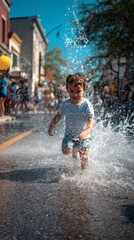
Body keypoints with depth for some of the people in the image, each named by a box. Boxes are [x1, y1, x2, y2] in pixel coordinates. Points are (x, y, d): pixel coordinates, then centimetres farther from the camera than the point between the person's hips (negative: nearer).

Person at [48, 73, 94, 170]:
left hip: (83, 135, -2)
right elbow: (58, 116, 9)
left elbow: (91, 121, -26)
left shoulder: (87, 105, -19)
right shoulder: (65, 103, -8)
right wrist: (51, 127, 8)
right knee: (66, 150, -15)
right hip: (69, 133, 3)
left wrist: (86, 131, -44)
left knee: (84, 156, 0)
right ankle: (74, 150, 23)